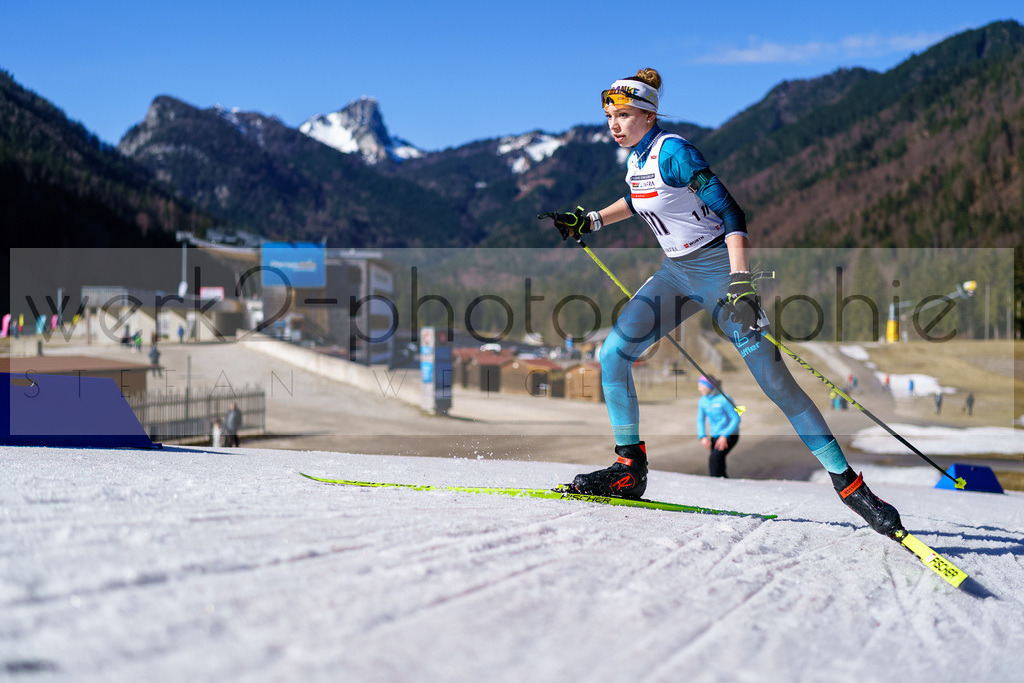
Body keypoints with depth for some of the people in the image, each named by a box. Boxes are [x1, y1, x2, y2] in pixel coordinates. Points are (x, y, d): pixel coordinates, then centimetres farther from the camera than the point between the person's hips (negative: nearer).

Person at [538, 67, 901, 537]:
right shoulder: (635, 158, 6)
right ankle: (629, 470, 7)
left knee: (773, 378, -12)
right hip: (675, 273, 8)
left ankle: (848, 483, -6)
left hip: (717, 268, -8)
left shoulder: (673, 151, -18)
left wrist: (740, 281, -32)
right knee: (612, 355, -5)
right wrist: (589, 221, 25)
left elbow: (729, 211, -22)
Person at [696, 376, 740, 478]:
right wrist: (703, 437, -6)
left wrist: (724, 436, -21)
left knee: (714, 458, -26)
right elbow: (700, 420, 10)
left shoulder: (724, 399, -18)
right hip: (715, 435, 7)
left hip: (730, 435, -7)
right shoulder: (703, 401, 1)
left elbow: (736, 419, -14)